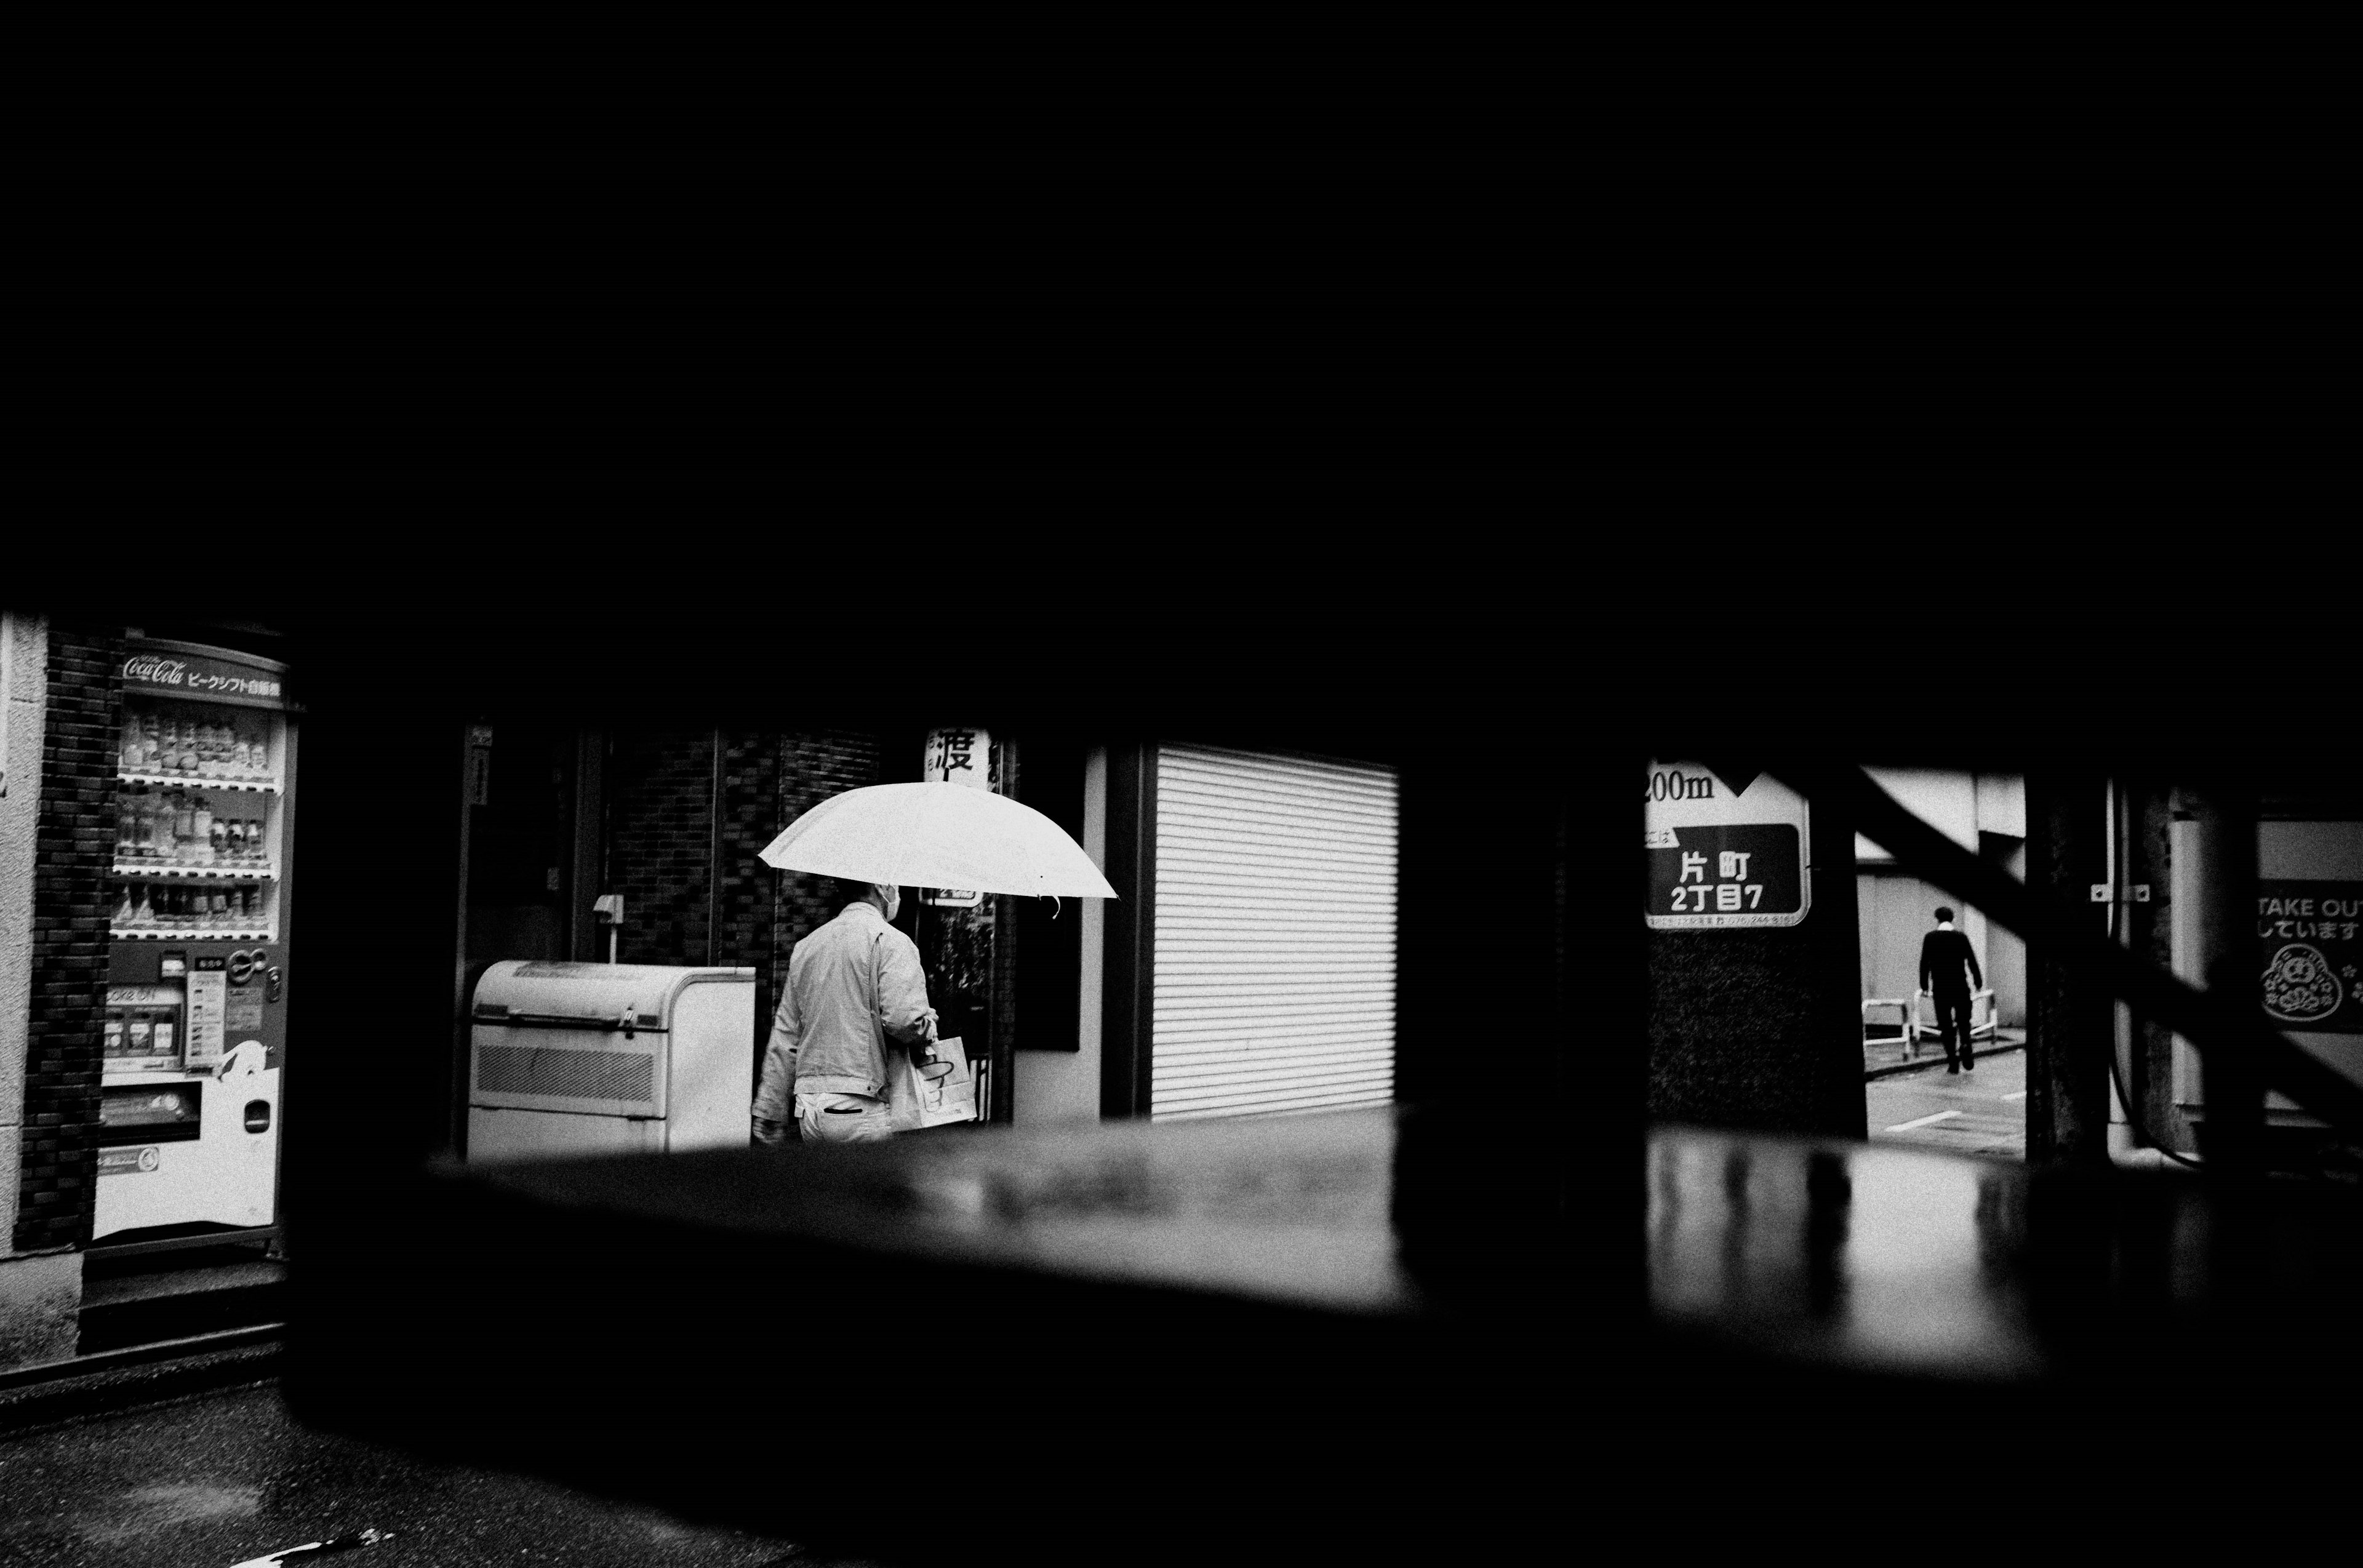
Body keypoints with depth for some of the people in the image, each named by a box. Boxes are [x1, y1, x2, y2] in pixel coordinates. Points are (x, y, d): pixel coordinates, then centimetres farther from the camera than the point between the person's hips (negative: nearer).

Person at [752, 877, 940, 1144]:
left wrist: (770, 1117, 20)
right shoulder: (889, 941, -6)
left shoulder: (806, 946, 16)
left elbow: (784, 1041, 17)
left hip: (808, 1110, 7)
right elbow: (904, 1019, -20)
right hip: (861, 1109, -7)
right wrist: (927, 1031, 3)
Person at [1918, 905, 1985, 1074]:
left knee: (1946, 1026, 4)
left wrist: (1925, 986, 8)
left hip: (1940, 989, -1)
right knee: (1964, 1022, 15)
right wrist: (1978, 982, 12)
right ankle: (1966, 1046, -10)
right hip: (1961, 988, 1)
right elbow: (1972, 962, 0)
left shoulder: (1930, 938, -1)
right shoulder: (1962, 937, -1)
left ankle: (1953, 1062, 1)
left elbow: (1924, 964, -1)